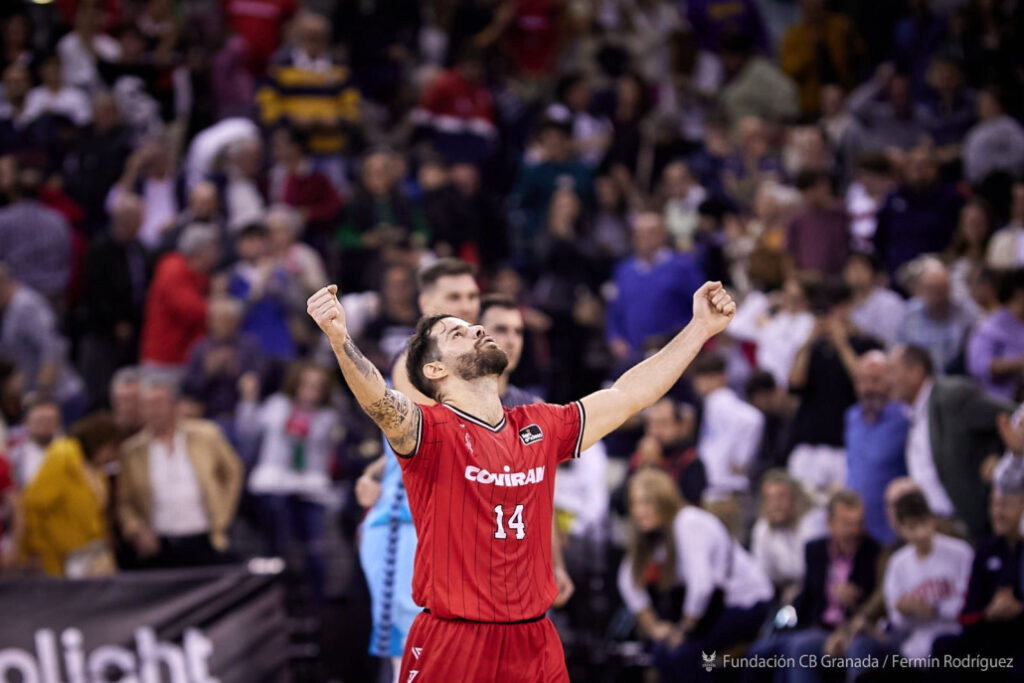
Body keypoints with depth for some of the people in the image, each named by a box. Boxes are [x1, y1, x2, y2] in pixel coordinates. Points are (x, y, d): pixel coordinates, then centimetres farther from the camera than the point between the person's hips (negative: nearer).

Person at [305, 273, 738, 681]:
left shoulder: (540, 428, 10)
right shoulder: (433, 431, -7)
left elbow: (629, 394, 19)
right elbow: (380, 402, -27)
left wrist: (701, 328, 21)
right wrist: (340, 340, -47)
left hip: (535, 646, 5)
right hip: (450, 644, -5)